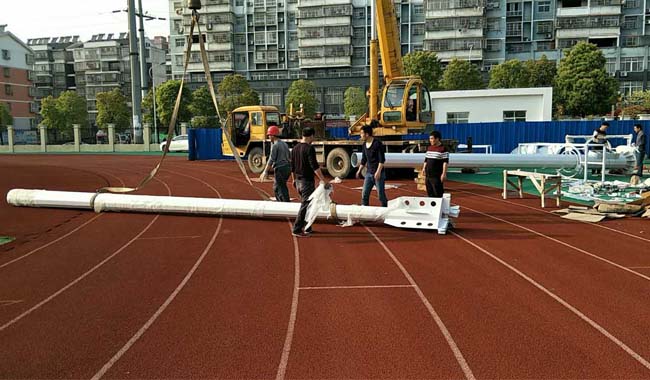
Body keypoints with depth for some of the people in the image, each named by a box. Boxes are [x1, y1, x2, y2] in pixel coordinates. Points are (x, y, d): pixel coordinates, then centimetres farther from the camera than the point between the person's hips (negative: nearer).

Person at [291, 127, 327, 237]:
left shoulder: (295, 148, 10)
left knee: (305, 204, 17)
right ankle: (297, 229, -6)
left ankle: (307, 228, 22)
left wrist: (294, 179, 25)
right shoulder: (309, 148, -15)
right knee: (305, 205, -5)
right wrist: (323, 180, -21)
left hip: (298, 181, 9)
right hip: (307, 181, -9)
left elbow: (292, 166, 16)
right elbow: (315, 166, -22)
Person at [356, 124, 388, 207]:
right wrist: (359, 170, 13)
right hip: (369, 173, 7)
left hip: (378, 173, -6)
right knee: (364, 194, 4)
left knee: (381, 194, -1)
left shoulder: (377, 144, -13)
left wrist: (378, 171, -23)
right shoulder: (364, 145, 8)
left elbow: (382, 159, -16)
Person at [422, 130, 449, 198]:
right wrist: (424, 168, 16)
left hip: (437, 176, -7)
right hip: (428, 175, 7)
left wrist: (444, 173, -17)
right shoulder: (429, 148, 13)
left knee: (438, 194, -6)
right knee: (430, 193, 13)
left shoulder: (443, 149, -9)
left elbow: (445, 162, -13)